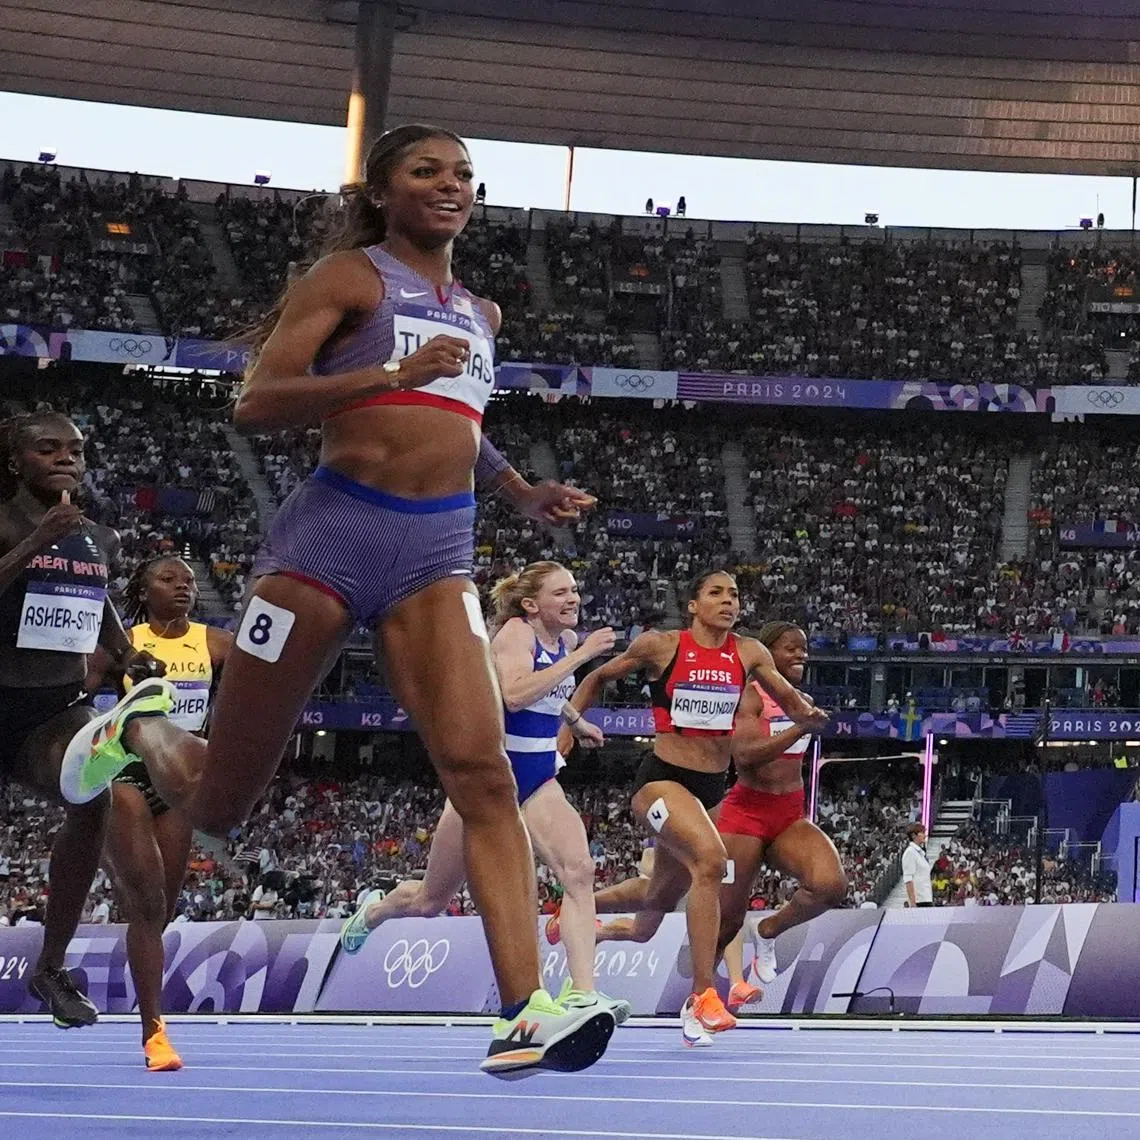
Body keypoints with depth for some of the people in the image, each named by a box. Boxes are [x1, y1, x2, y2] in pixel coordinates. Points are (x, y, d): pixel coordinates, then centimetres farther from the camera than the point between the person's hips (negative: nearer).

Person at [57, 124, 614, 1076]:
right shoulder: (351, 276, 1)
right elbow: (256, 405, -10)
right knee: (217, 806, 5)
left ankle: (525, 1014, -25)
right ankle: (137, 732, 41)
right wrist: (393, 373, -20)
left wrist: (525, 494, 22)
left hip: (437, 553, 4)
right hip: (332, 533, -4)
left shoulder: (480, 313, 20)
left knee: (483, 772, -19)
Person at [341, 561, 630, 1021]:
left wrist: (575, 720, 24)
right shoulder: (516, 631, -15)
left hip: (538, 781, 6)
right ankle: (373, 910, 45)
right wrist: (580, 656, -34)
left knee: (579, 871, -24)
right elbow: (515, 694, -36)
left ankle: (581, 992, -30)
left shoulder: (565, 639, 7)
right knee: (432, 901, 11)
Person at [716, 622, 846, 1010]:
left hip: (791, 816, 6)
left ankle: (770, 931, 5)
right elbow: (744, 756, -25)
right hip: (746, 813, -6)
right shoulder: (751, 696, -10)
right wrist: (801, 728, -30)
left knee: (831, 885, -21)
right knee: (728, 919, -1)